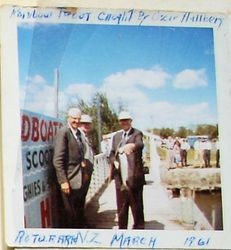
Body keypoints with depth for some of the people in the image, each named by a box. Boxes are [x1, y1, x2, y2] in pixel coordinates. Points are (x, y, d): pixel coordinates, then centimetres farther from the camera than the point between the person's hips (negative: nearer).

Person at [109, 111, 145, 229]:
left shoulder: (137, 134, -2)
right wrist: (114, 161, -4)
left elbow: (140, 145, -23)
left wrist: (132, 146, -47)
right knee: (121, 208, 12)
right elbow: (112, 153, 19)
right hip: (120, 179, 5)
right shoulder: (116, 136, 16)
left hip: (134, 178, -5)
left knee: (137, 206, 1)